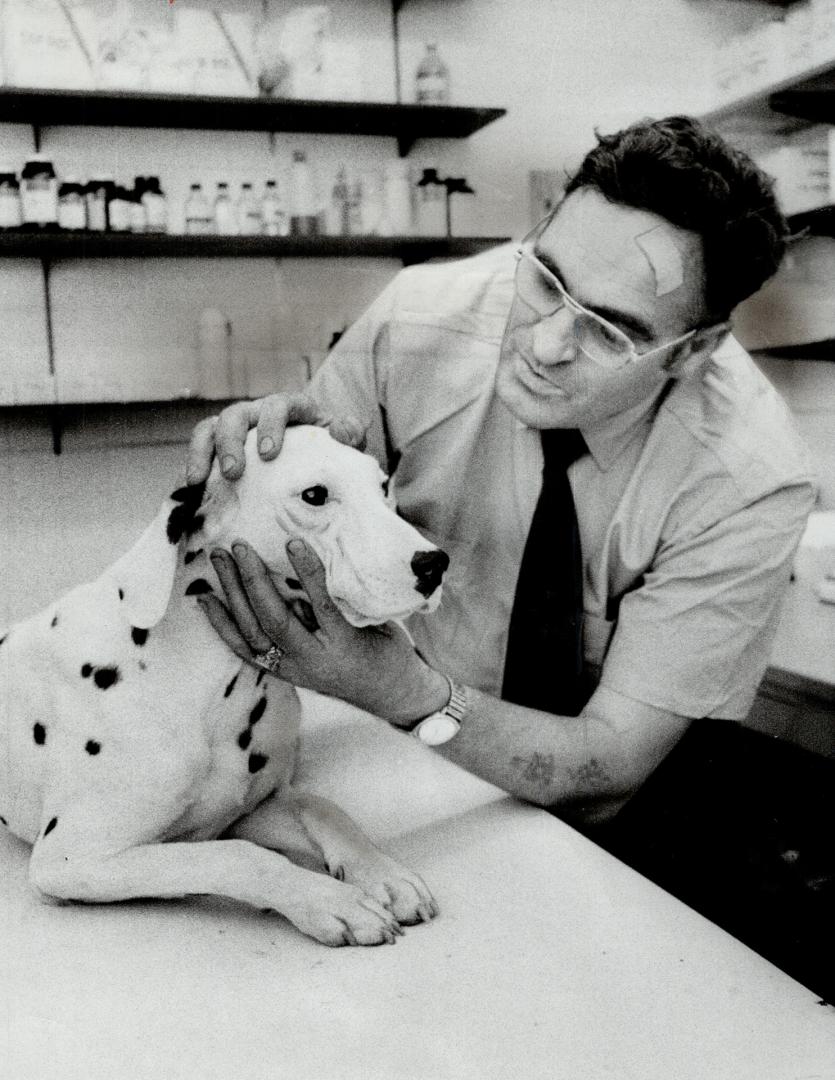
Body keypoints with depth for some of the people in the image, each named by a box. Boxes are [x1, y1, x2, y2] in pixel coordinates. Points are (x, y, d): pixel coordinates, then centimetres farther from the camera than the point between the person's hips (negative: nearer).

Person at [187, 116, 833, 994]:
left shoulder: (752, 481, -25)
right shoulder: (420, 320, -20)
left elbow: (615, 756, -22)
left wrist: (404, 690, -40)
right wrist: (265, 456, -31)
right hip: (408, 758, 0)